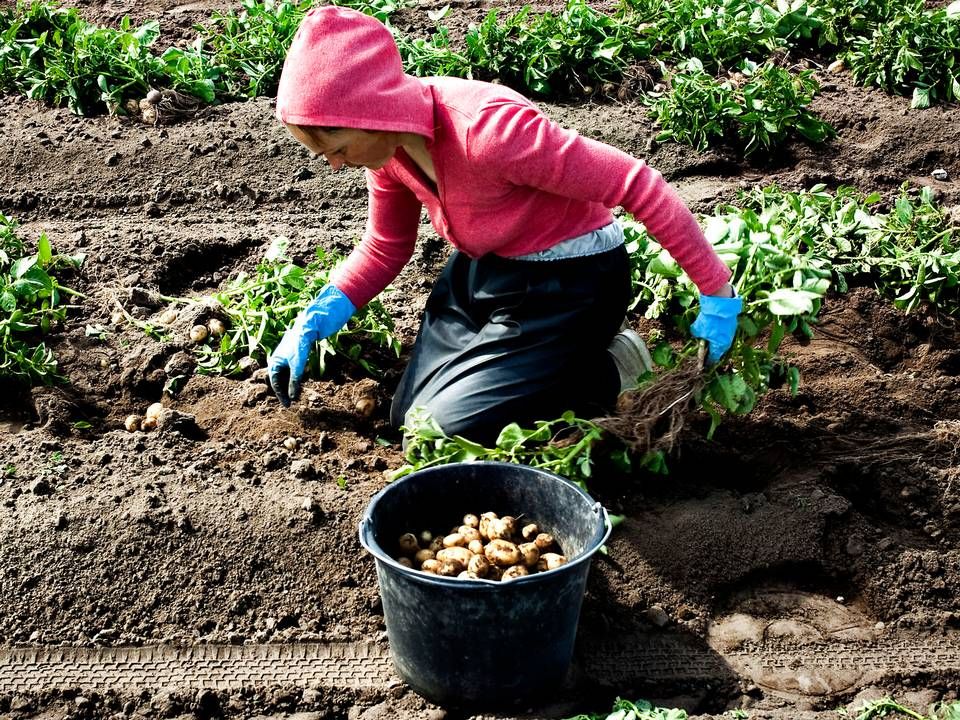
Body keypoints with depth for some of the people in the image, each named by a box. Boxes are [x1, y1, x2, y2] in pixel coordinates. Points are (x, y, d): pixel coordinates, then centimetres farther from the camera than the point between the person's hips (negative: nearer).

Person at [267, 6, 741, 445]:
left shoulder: (488, 128, -35)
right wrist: (312, 323, -6)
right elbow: (384, 249, 8)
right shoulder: (385, 140, -10)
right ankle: (553, 355, 23)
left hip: (570, 281, -8)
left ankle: (609, 372, 5)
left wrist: (717, 292, -24)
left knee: (445, 431, -12)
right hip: (479, 272, 8)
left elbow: (638, 185, -29)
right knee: (408, 422, 9)